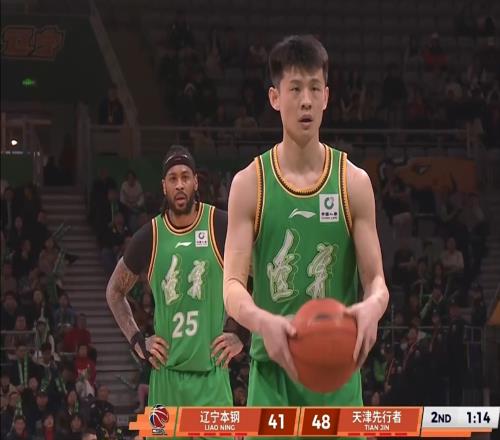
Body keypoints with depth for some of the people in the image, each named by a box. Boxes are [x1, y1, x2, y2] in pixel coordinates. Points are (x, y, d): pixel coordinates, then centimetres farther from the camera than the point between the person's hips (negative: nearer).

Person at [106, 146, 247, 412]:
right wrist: (137, 341, 9)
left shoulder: (220, 226, -4)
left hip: (211, 372, -3)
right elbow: (115, 292, 19)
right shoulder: (150, 236, 4)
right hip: (166, 371, 3)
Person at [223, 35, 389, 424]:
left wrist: (372, 307, -25)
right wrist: (261, 321, -30)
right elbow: (233, 285, -7)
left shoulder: (354, 183, 1)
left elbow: (377, 281, 0)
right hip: (274, 367, -1)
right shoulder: (249, 184, -1)